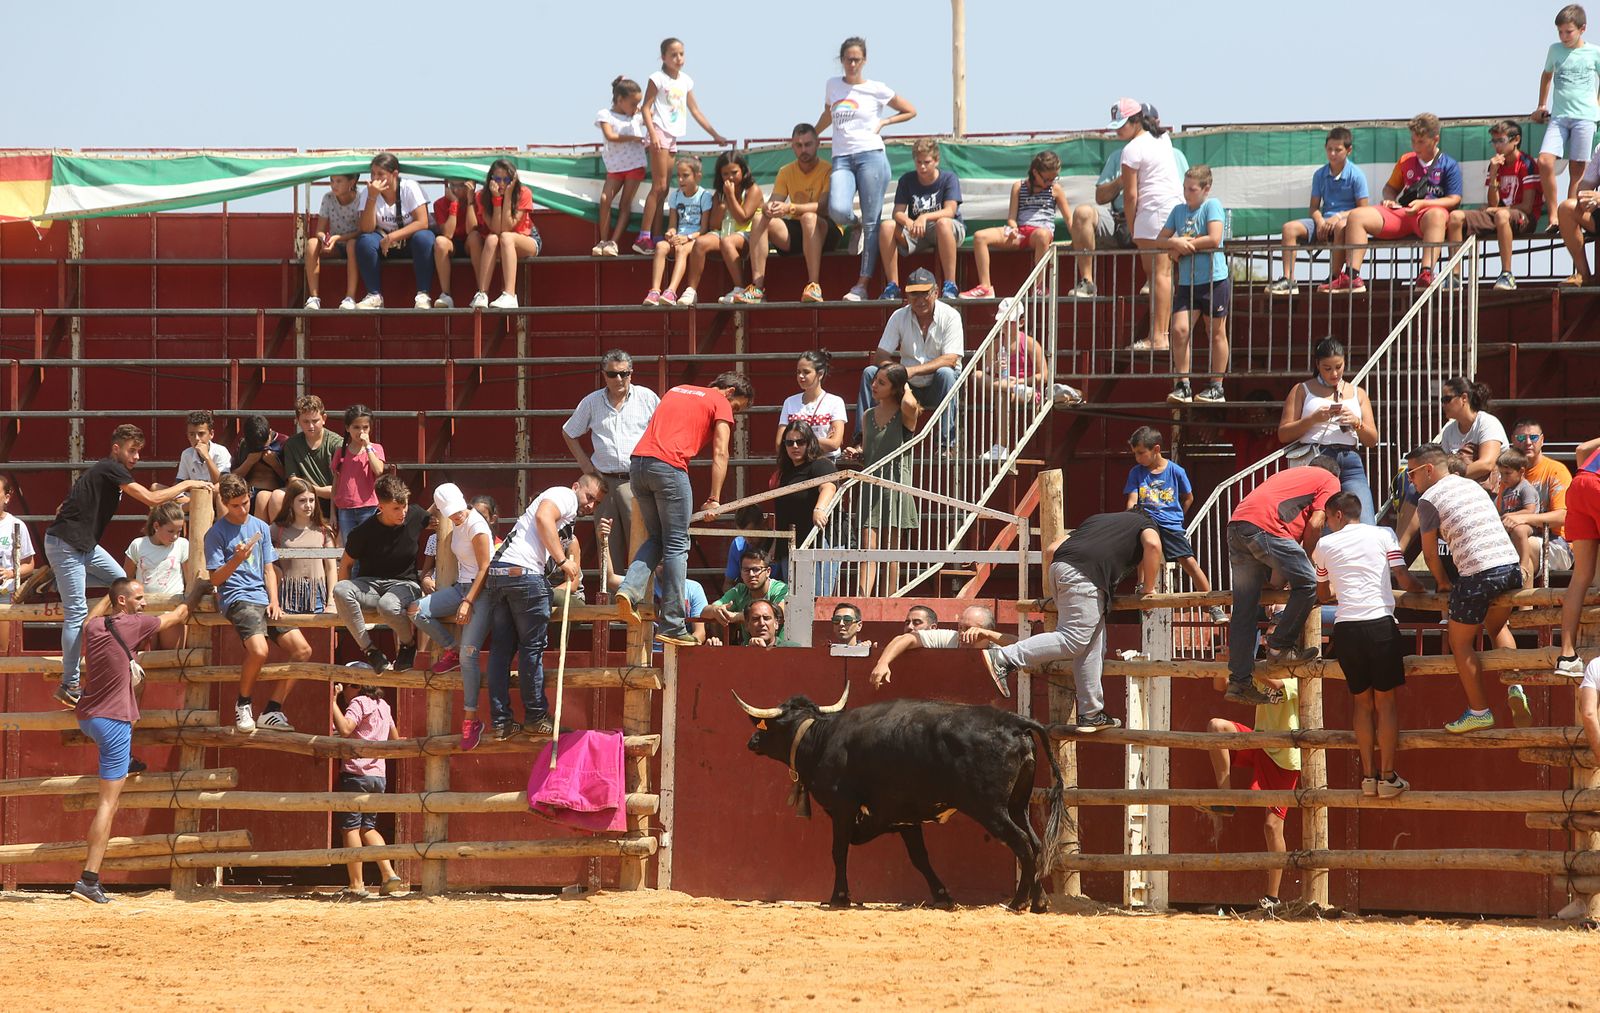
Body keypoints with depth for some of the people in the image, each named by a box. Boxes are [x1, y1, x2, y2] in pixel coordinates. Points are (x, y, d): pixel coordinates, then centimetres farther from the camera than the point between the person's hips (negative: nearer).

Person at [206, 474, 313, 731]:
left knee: (302, 650, -10)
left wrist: (274, 600, 0)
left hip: (265, 598, 6)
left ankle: (272, 710, -2)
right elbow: (215, 579, -2)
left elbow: (269, 569, 16)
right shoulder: (217, 533, 0)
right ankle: (243, 704, -6)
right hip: (237, 599, -6)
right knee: (258, 650, -31)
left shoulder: (261, 527, 15)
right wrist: (236, 560, -20)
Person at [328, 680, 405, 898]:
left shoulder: (359, 703, -7)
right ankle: (389, 874, 0)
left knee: (349, 827, -3)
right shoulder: (383, 706, 16)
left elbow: (345, 729, -23)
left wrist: (333, 702, -16)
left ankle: (356, 885, -7)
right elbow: (395, 738, 27)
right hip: (379, 776, 8)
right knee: (367, 827, 16)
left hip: (356, 772, -8)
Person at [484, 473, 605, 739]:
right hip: (524, 572, -9)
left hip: (497, 571, 9)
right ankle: (536, 718, 5)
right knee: (532, 647, -1)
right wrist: (563, 560, -16)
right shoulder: (564, 496, 4)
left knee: (502, 649, 7)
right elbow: (543, 517, -16)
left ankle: (501, 722, 7)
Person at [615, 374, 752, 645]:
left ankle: (629, 589, -4)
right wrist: (714, 500, 2)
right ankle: (672, 627, -2)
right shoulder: (721, 404, 9)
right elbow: (720, 454, 2)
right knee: (677, 545, 0)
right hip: (669, 466, -6)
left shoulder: (677, 390, 28)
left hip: (637, 462, 6)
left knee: (656, 539, 20)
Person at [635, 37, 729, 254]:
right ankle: (644, 238, -15)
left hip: (673, 137, 7)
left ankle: (656, 238, 4)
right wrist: (653, 134, -22)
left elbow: (695, 111, 20)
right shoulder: (658, 79, -5)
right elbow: (646, 108, -9)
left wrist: (715, 135, 19)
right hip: (660, 133, -7)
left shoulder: (685, 81, 14)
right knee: (659, 187, -13)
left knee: (663, 190, 5)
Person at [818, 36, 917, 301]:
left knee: (871, 222, -5)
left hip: (870, 155, -3)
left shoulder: (876, 89, 5)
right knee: (838, 211, -23)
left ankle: (862, 285, -5)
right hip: (841, 158, 3)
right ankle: (855, 226, 15)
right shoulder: (832, 85, 16)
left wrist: (883, 122, 3)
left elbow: (910, 111, 13)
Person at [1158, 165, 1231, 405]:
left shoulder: (1212, 206, -5)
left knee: (1217, 333, 5)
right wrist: (1176, 243, -11)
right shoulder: (1179, 210, 11)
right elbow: (1160, 241, 12)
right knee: (1179, 330, -7)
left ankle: (1217, 387, 12)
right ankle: (1183, 386, -2)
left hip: (1214, 280, -5)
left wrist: (1183, 245, -9)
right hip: (1187, 283, 5)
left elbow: (1214, 239, -17)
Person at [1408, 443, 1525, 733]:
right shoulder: (1472, 486, 21)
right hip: (1511, 566, 7)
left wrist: (1443, 582, 22)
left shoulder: (1429, 500, -1)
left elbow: (1430, 553, 5)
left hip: (1477, 575, -7)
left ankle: (1479, 711, 11)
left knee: (1460, 643, 10)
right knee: (1495, 627, 30)